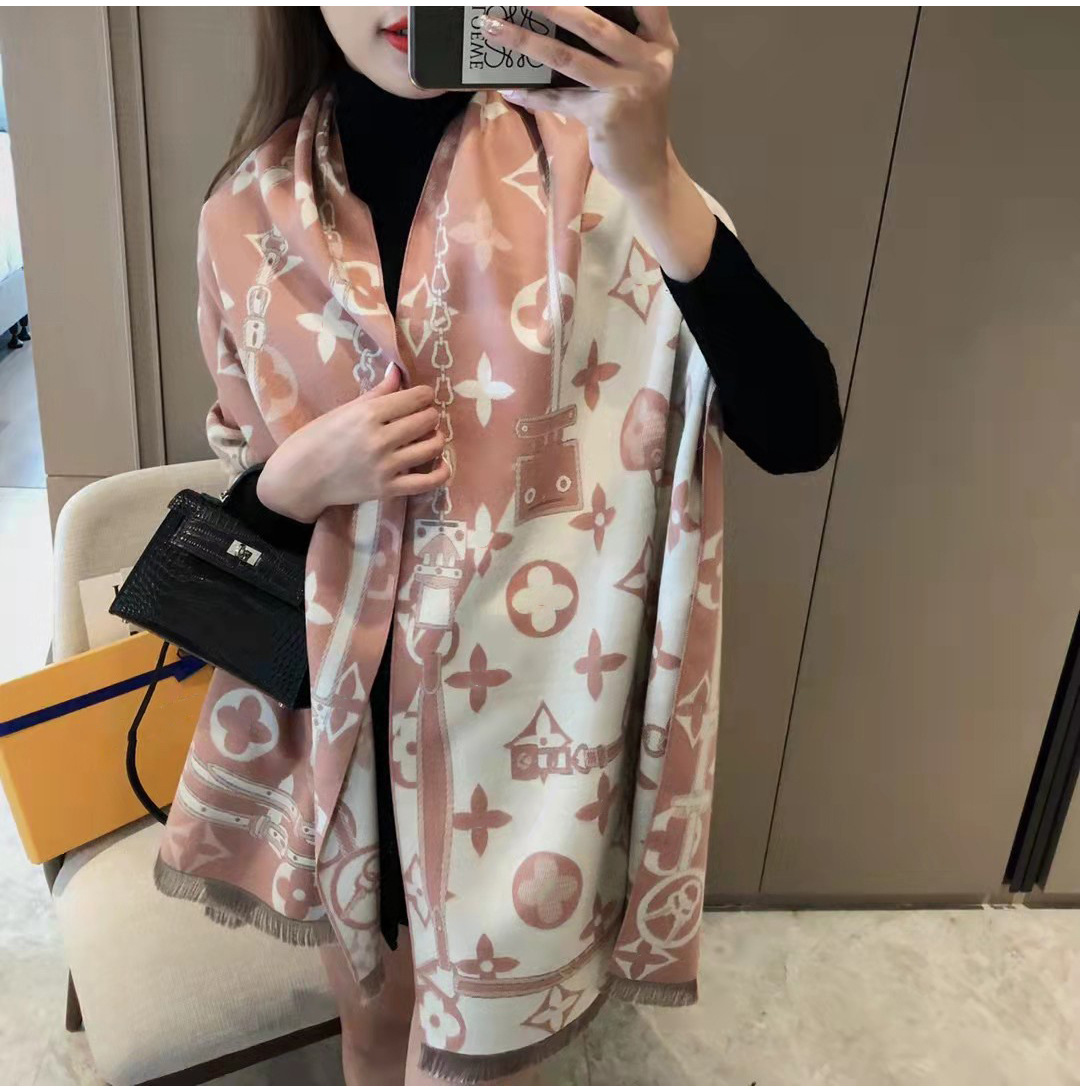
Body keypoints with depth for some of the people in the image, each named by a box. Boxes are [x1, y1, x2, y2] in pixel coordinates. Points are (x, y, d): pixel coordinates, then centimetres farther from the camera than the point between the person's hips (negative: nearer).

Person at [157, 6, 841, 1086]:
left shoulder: (582, 162, -11)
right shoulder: (249, 212, -1)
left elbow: (795, 431, -22)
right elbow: (245, 494, 10)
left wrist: (650, 175, -33)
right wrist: (306, 472, -12)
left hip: (529, 710, -3)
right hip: (339, 702, 4)